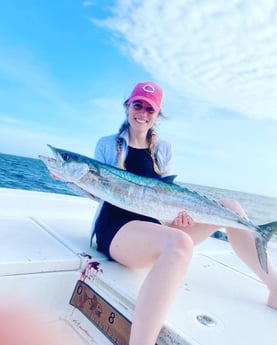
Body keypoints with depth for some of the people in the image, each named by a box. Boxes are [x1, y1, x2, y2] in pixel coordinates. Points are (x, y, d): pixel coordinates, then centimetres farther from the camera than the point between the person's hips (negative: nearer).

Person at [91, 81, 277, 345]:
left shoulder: (163, 149, 13)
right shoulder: (107, 145, 4)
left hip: (154, 226, 5)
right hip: (116, 228, -5)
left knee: (228, 206, -6)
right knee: (180, 243, -40)